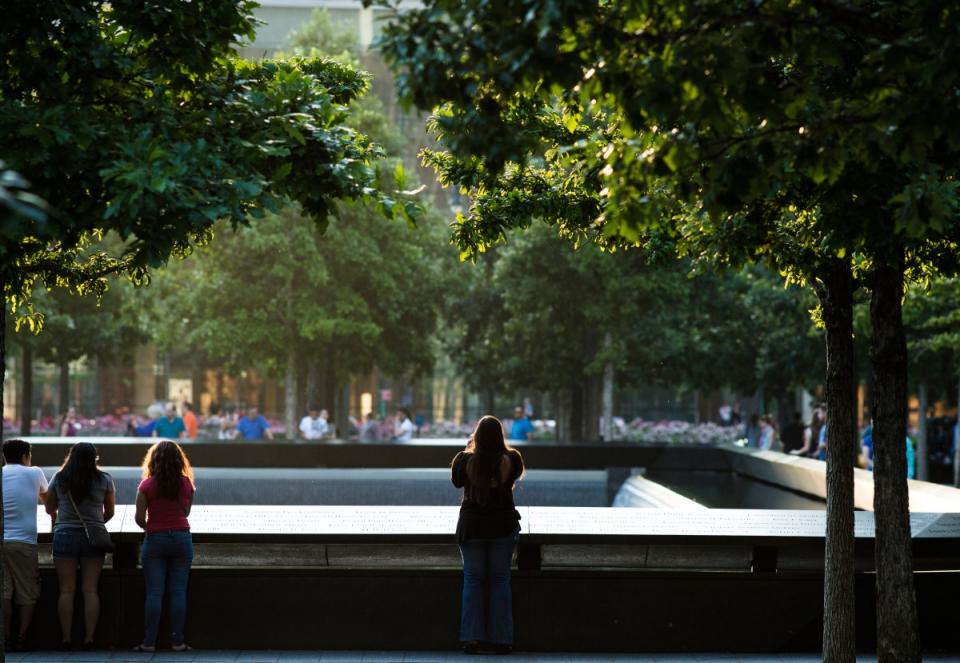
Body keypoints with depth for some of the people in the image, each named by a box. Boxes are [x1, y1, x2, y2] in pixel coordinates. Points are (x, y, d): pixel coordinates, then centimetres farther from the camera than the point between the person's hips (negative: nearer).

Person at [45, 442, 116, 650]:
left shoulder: (59, 478, 1)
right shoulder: (104, 480, 0)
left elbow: (49, 508, 12)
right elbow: (110, 512, 8)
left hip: (65, 534, 0)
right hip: (94, 537, 0)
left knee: (67, 589, 2)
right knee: (90, 590, 2)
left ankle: (66, 638, 2)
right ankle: (89, 637, 0)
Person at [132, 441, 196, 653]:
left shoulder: (147, 485, -5)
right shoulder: (187, 484, 2)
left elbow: (139, 518, -5)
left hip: (155, 540, -1)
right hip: (182, 538, 2)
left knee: (154, 593, 0)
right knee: (178, 592, 3)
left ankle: (149, 642, -1)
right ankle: (177, 641, 2)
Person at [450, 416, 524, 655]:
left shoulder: (465, 460, -13)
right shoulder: (511, 460, -12)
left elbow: (456, 481, 8)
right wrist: (499, 450, 13)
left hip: (471, 527, 0)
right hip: (503, 526, 0)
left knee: (473, 579, 9)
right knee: (500, 579, 9)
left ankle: (471, 639, 6)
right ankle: (501, 639, 10)